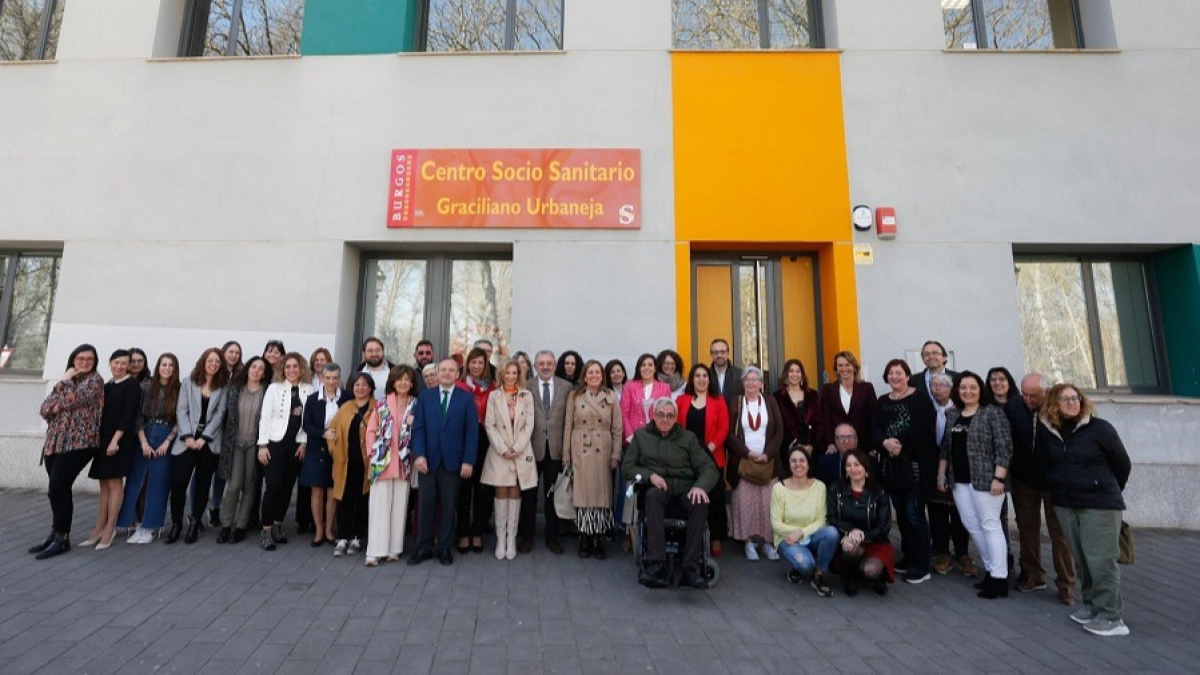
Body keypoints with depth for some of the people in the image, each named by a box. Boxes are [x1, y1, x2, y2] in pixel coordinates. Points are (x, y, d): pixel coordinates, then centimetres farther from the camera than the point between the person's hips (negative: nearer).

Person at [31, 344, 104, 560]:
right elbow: (44, 408, 13)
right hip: (55, 442, 7)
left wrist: (66, 380, -4)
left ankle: (62, 538, 1)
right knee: (58, 491, 10)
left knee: (57, 490, -8)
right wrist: (55, 407, -8)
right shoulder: (65, 381, 18)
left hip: (78, 442, -7)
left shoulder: (94, 379, -2)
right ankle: (56, 534, 20)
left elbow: (76, 400, -17)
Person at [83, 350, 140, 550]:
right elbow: (102, 413, 13)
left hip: (121, 439, -6)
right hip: (103, 439, 6)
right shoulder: (107, 386, 14)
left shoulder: (132, 385, -5)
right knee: (104, 483, 9)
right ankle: (100, 527, 15)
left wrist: (115, 440, -17)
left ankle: (109, 528, 2)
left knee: (114, 483, -3)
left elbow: (128, 414, -12)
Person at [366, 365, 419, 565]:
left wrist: (413, 424, -10)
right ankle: (376, 550, 5)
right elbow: (371, 430, 5)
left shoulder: (416, 406, 5)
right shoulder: (382, 405, 3)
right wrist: (374, 452, -3)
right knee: (379, 505, -1)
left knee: (399, 506, 6)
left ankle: (394, 548, 16)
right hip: (382, 461, -1)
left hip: (404, 463, 1)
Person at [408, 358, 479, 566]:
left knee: (448, 506, 8)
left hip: (453, 461, -1)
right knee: (425, 505, 6)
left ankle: (444, 547, 21)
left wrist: (468, 461, -9)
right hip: (428, 459, 1)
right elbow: (418, 428, 2)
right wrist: (419, 455, -11)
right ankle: (424, 547, 20)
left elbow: (472, 432, -2)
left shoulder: (466, 398, 3)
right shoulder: (425, 396, 8)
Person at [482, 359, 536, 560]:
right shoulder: (494, 396, 4)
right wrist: (503, 449, -10)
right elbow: (489, 425, -1)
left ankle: (511, 539, 10)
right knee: (501, 492, 2)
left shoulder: (527, 395, 4)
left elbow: (529, 425, 0)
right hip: (499, 452, 0)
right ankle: (500, 539, 9)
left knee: (515, 493, 4)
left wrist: (517, 448, -10)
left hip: (521, 452, 0)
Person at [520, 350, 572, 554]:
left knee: (553, 494, 12)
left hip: (556, 448, 1)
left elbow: (570, 418, 1)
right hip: (532, 447, -1)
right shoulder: (526, 387, -2)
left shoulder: (566, 387, 2)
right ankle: (526, 536, 28)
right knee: (529, 494, 11)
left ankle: (552, 537, 27)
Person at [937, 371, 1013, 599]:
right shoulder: (951, 415, 12)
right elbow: (945, 448, 16)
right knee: (972, 526, 10)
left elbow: (1004, 448, -12)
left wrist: (998, 477, -17)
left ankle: (999, 578, 5)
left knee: (989, 525, -3)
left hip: (985, 479, -6)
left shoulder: (993, 413, -6)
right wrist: (941, 474, 14)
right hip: (959, 480, 6)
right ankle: (992, 569, 23)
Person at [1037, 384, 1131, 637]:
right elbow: (1043, 462, 12)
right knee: (1080, 559, 11)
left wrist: (1110, 491, 9)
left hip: (1100, 504, -4)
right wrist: (1058, 486, 10)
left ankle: (1111, 616, 8)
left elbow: (1122, 463, 2)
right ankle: (1091, 604, 24)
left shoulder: (1099, 428, -8)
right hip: (1064, 503, 4)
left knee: (1100, 560, -3)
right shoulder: (1046, 430, 0)